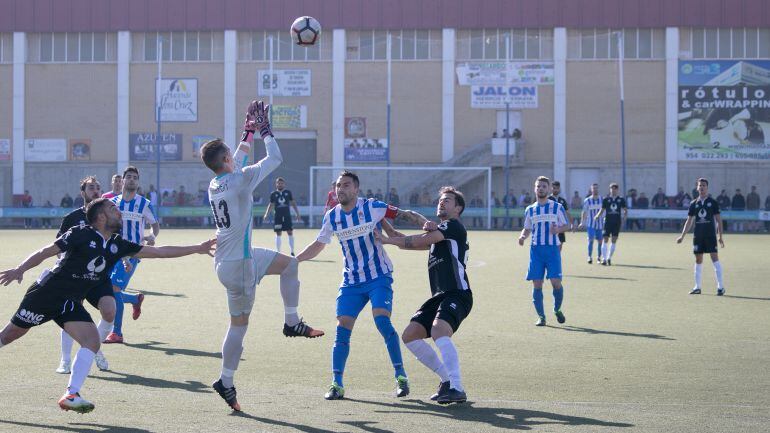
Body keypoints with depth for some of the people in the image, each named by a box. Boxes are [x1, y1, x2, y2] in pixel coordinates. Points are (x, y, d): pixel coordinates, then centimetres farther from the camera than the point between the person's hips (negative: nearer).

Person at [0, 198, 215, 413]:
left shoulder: (117, 245, 4)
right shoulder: (80, 234, -13)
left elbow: (158, 252, 7)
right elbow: (46, 252, -15)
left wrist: (196, 249, 6)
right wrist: (19, 270, -26)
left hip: (70, 304, 6)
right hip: (46, 293, -6)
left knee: (92, 340, -13)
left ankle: (71, 395, -12)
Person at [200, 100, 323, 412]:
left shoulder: (215, 184, 4)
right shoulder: (241, 180, -19)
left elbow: (239, 161, 26)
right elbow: (275, 159, -8)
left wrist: (249, 132, 27)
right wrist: (265, 131, 5)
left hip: (241, 257, 9)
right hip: (238, 264, -9)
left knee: (289, 264, 19)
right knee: (239, 323, 0)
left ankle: (292, 322, 16)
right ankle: (226, 383, 6)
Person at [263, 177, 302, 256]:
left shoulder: (288, 192, 6)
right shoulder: (273, 194, 4)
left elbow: (293, 203, 10)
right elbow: (271, 205, 10)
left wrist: (298, 214, 6)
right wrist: (267, 214, -3)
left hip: (287, 216, 0)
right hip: (278, 216, 0)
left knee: (290, 233, -2)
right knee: (278, 234, 1)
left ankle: (292, 252, 5)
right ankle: (278, 252, 8)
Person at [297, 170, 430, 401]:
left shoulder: (372, 207, -9)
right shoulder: (332, 217, 2)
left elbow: (405, 214, -6)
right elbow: (318, 245, 16)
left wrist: (426, 223, -23)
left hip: (379, 277, -4)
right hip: (351, 282, 4)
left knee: (382, 321, -18)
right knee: (342, 329, -4)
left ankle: (401, 376, -4)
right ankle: (337, 384, 2)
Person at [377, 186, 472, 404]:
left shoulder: (454, 226, -3)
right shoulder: (437, 232, 26)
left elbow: (419, 242, -9)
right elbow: (417, 242, 12)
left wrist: (387, 240, -2)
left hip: (457, 294, -10)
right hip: (440, 296, 10)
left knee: (439, 330, -32)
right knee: (409, 335, 4)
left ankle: (457, 389, -35)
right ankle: (447, 378, 12)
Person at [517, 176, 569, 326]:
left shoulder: (557, 207, 4)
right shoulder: (530, 210, 12)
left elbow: (566, 225, 7)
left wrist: (558, 229, -14)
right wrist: (522, 236, -2)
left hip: (552, 248, -2)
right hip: (536, 249, 2)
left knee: (556, 282, -12)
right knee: (537, 284, -3)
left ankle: (557, 309, 13)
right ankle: (541, 316, 8)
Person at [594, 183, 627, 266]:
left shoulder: (621, 200, 6)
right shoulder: (606, 199, 5)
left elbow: (625, 210, 11)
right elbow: (602, 210, 8)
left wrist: (623, 218, -5)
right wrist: (598, 216, -11)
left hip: (617, 222, 1)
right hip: (608, 221, -1)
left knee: (614, 241, 1)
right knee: (605, 239, -5)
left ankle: (609, 258, 13)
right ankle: (604, 259, -3)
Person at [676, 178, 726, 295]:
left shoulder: (713, 202, 1)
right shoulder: (694, 204, 9)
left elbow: (718, 220, 0)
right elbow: (689, 221, 13)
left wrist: (720, 236, -6)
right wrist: (682, 236, 8)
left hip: (711, 236, -3)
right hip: (698, 236, 3)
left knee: (715, 258, -10)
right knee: (698, 260, 7)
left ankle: (720, 287, -8)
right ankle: (697, 287, 14)